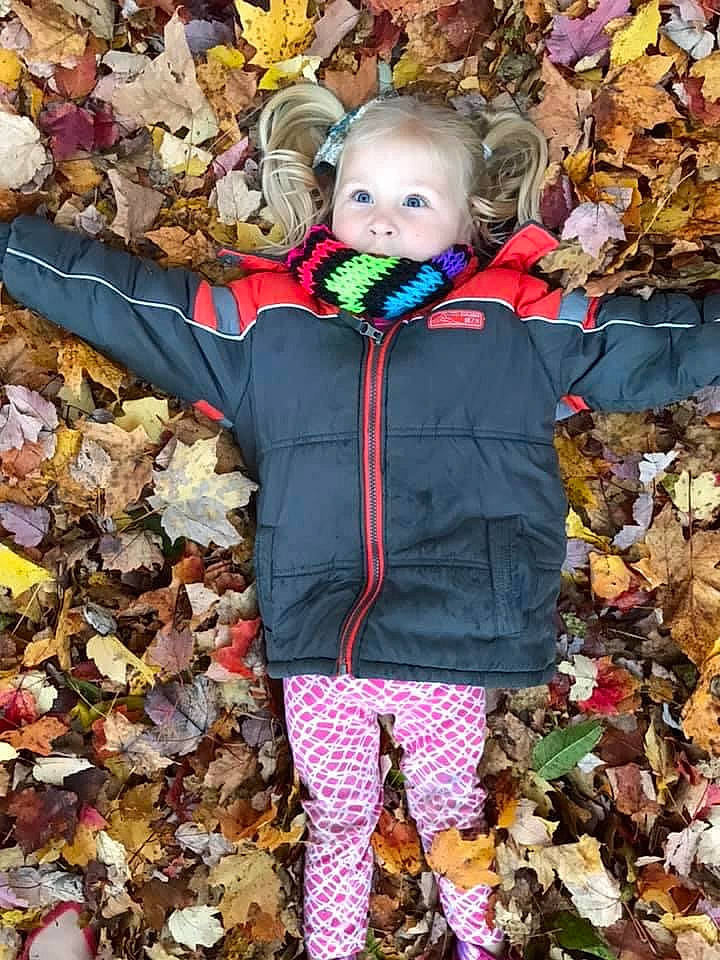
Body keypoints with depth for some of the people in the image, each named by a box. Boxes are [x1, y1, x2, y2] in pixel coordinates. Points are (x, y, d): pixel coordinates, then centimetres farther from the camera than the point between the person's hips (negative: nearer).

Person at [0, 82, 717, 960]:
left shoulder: (520, 319, 5)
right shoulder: (262, 320, 7)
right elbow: (110, 296, 11)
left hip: (452, 651, 0)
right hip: (316, 652, 1)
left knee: (451, 812, 21)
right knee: (336, 821, 20)